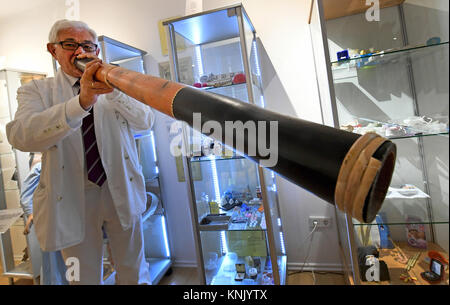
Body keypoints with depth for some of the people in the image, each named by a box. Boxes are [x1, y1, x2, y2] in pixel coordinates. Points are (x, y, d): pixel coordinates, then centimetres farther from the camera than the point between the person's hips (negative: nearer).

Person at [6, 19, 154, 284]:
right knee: (84, 277, 16)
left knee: (135, 274, 15)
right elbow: (21, 136, -18)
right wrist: (82, 101, -32)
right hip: (71, 200, 0)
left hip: (121, 192, 1)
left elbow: (146, 122, -6)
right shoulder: (36, 91, 3)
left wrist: (113, 91, -23)